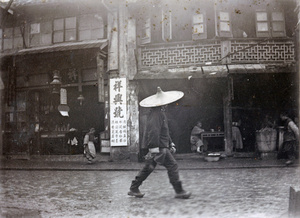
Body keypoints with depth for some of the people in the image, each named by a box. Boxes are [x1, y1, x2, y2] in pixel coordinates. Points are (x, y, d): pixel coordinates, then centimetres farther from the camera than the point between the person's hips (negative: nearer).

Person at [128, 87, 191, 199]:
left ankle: (133, 189, 20)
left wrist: (171, 143, 27)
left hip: (161, 146, 11)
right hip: (159, 147, -11)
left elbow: (165, 131, 27)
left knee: (148, 168, 14)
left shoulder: (161, 113, 19)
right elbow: (153, 132, -24)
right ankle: (179, 191, 1)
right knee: (172, 165, -6)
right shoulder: (156, 114, -16)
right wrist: (154, 148, -28)